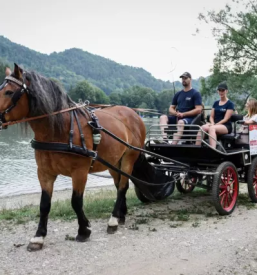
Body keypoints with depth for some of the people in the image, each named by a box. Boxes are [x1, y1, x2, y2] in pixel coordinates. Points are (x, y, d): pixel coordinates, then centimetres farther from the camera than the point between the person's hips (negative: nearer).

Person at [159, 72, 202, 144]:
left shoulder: (195, 94, 3)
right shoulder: (178, 94, 19)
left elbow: (198, 110, -8)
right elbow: (171, 108, 18)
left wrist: (183, 114, -13)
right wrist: (176, 113, -5)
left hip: (189, 118, -5)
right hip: (177, 118, 5)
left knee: (181, 122, -39)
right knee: (163, 117, -20)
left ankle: (173, 144, -49)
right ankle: (164, 138, -43)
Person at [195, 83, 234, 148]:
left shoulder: (230, 104, 3)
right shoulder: (216, 103, 20)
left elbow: (225, 119, -6)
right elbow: (211, 116, 15)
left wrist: (215, 125, -17)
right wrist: (212, 123, -6)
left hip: (226, 126, -5)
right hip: (215, 124, 5)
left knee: (212, 128, -38)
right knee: (203, 127, -30)